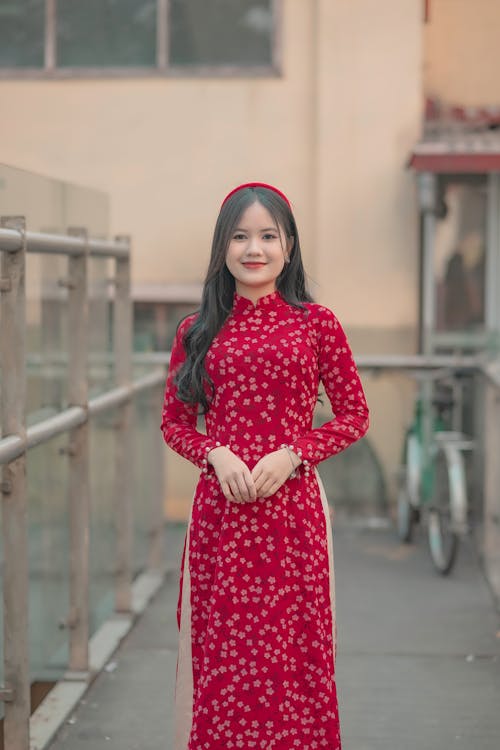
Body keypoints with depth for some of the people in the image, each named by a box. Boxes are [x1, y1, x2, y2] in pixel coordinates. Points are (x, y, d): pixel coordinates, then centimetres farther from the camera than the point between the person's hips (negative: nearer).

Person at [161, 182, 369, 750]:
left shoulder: (316, 324, 2)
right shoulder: (198, 331, 7)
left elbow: (354, 415, 4)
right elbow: (174, 421, 11)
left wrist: (291, 456, -10)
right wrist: (215, 455, -8)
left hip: (293, 508, -1)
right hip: (220, 509, 2)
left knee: (293, 649, 3)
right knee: (221, 650, 6)